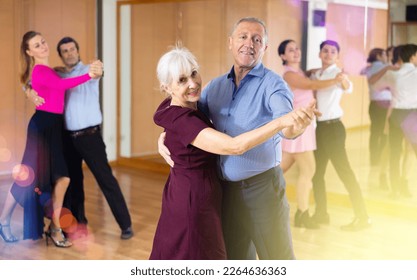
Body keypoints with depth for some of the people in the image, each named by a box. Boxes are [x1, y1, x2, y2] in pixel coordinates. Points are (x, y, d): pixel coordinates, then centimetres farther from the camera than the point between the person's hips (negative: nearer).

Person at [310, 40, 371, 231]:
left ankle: (362, 217, -1)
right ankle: (321, 214, 24)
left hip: (333, 127, -8)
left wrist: (344, 80, -52)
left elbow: (348, 89, -32)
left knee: (344, 171, -7)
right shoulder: (315, 75, 11)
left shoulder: (337, 72, -11)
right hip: (320, 127, 8)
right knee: (316, 171, 12)